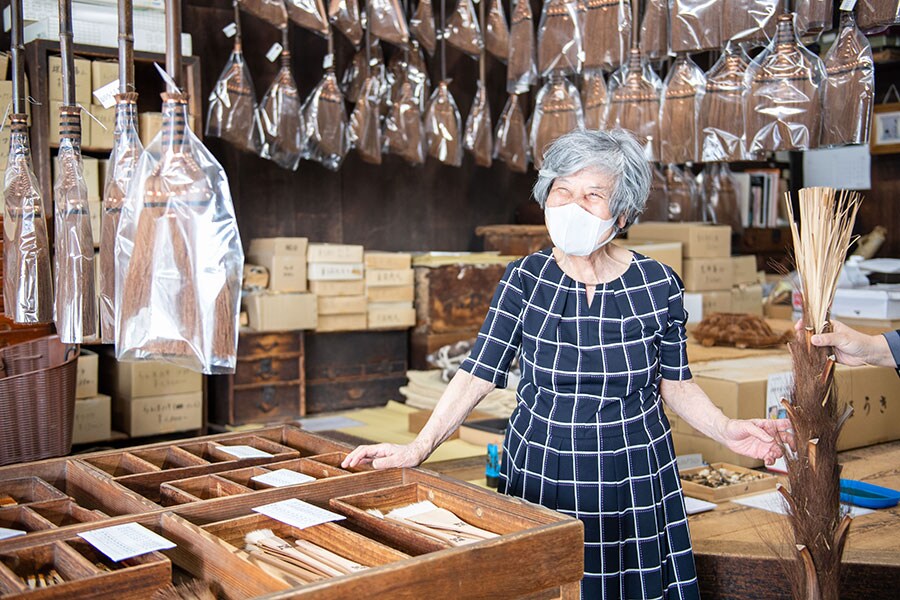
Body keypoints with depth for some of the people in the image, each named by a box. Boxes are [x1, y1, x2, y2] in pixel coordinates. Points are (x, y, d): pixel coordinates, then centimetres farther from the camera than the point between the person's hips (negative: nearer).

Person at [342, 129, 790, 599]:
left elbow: (674, 384, 2)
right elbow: (478, 373, -7)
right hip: (539, 477, 0)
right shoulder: (524, 279, -7)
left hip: (634, 480, 0)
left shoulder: (658, 285, -7)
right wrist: (419, 448, -15)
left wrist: (726, 430, -14)